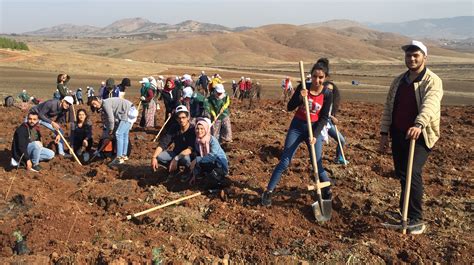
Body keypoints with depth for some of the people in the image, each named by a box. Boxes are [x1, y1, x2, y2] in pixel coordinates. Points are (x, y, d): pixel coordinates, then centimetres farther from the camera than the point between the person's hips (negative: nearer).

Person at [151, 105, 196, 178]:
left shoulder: (193, 130, -20)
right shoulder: (174, 128, -6)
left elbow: (191, 149, -30)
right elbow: (163, 143, -11)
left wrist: (176, 158, -41)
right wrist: (154, 157, -26)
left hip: (189, 155, -5)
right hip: (176, 153, 5)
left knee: (185, 158, -39)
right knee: (158, 156, -19)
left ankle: (187, 170, -3)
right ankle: (175, 169, 8)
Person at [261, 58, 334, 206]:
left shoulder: (327, 94, -9)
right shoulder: (303, 87, -8)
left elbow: (324, 118, -7)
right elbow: (290, 108, -6)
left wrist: (315, 135, -17)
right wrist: (300, 98, -24)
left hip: (314, 129, 0)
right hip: (297, 127, 1)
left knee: (317, 164, 1)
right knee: (284, 162, -1)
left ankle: (327, 193, 22)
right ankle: (269, 191, 9)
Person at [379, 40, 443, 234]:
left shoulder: (432, 81, -9)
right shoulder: (398, 81, 12)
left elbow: (429, 105, -28)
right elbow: (388, 108, 14)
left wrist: (419, 125, -45)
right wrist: (384, 133, 9)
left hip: (420, 136, -6)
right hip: (398, 135, 6)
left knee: (412, 173, -18)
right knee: (401, 175, 13)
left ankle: (416, 219, -7)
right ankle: (404, 212, 31)